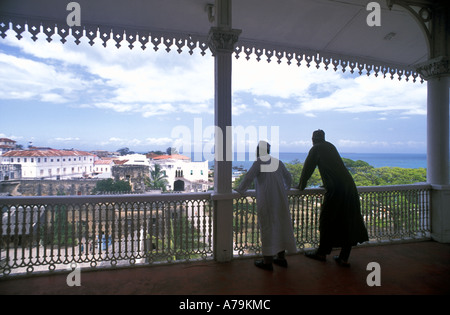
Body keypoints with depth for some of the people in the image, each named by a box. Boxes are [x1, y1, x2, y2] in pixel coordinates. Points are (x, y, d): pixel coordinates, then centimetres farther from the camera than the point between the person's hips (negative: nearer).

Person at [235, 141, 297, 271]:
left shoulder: (259, 162, -7)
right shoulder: (278, 162, 10)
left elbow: (249, 177, -15)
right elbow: (288, 178, 17)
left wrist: (239, 190, -4)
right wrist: (285, 189, 34)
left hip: (266, 201, -6)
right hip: (280, 199, 6)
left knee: (267, 227, 2)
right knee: (281, 225, 15)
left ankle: (267, 261, 12)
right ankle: (281, 257, 27)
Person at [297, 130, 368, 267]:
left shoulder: (316, 149, 0)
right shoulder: (331, 146, 20)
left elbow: (308, 168, 3)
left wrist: (301, 186, 14)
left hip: (335, 189, -7)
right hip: (349, 186, 7)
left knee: (327, 221, 6)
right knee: (347, 221, 10)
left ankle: (322, 253, 20)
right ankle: (344, 258, 18)